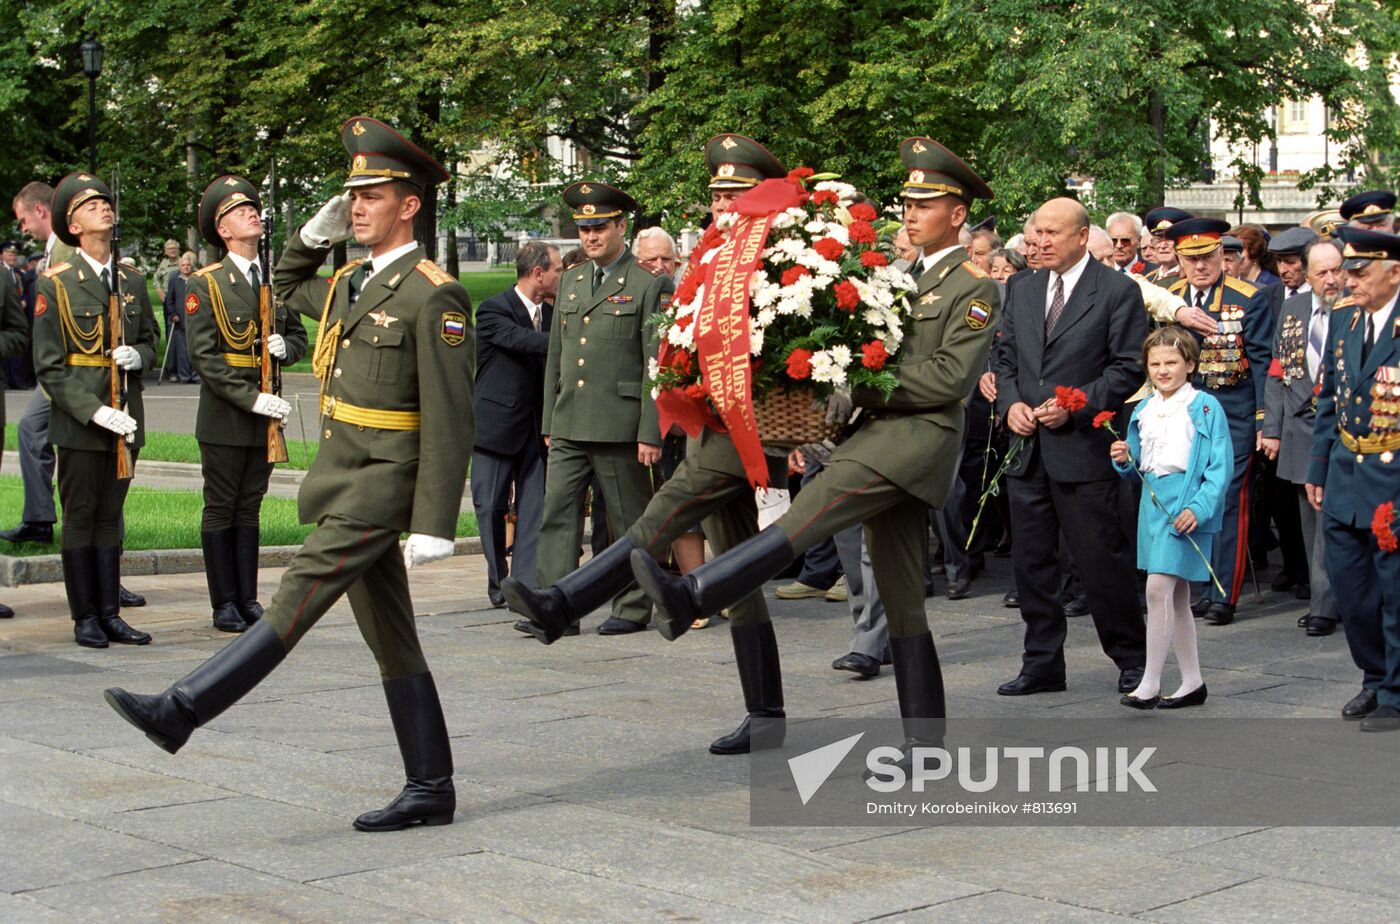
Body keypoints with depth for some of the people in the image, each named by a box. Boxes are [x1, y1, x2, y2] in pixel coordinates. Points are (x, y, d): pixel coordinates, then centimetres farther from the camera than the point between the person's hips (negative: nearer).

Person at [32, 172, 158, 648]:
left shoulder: (133, 282, 10)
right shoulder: (56, 284, -4)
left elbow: (150, 341, 21)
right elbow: (49, 367, -7)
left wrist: (138, 356, -4)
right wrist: (95, 411, -17)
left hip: (126, 420, 4)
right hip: (79, 423, -4)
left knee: (110, 517, 9)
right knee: (80, 519, 2)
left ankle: (110, 614, 14)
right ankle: (85, 618, 10)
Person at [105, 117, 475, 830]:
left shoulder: (433, 297, -12)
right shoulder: (350, 282, 15)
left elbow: (449, 423, -16)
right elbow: (287, 288, 37)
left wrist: (433, 526, -20)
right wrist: (316, 233, 18)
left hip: (380, 485, -9)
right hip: (341, 483, 9)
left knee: (293, 604, -10)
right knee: (390, 641, 9)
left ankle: (182, 711, -8)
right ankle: (430, 790, 12)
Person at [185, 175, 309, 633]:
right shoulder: (204, 284, -6)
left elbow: (299, 336, 20)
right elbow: (204, 357, -12)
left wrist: (285, 347, -5)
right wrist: (251, 398, -19)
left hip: (264, 416, 5)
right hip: (224, 418, -5)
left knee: (249, 509, 11)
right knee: (221, 510, 2)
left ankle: (248, 599, 16)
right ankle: (225, 604, 8)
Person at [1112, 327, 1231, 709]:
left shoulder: (1205, 407, -7)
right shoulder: (1143, 411, 12)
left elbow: (1220, 466, -10)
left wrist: (1198, 508, -20)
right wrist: (1124, 460, -3)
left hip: (1185, 507, -7)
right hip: (1152, 504, 7)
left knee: (1158, 588, -15)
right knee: (1176, 597, 12)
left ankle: (1150, 683, -10)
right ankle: (1192, 682, 21)